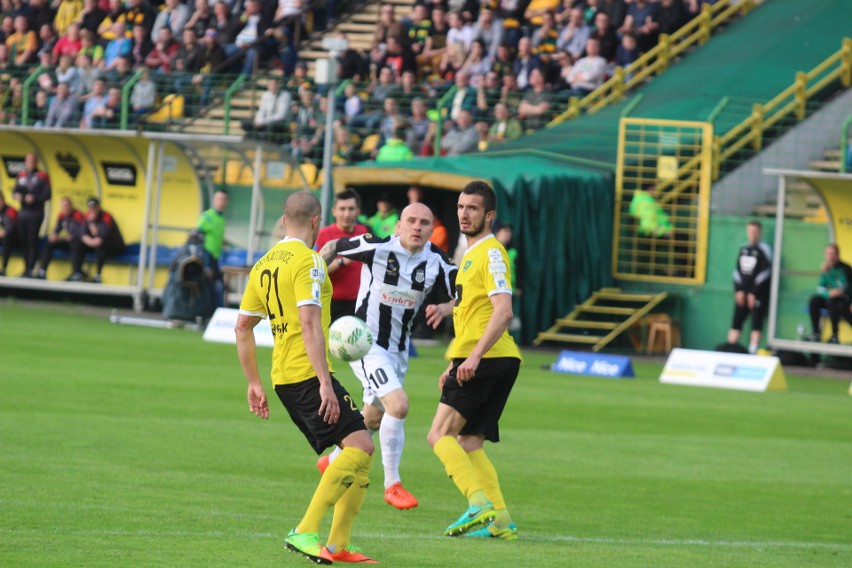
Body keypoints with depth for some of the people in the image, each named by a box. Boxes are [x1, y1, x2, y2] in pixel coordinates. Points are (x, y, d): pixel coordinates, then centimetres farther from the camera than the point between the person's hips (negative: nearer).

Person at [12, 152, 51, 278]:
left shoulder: (42, 177, -4)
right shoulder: (21, 175, 11)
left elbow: (47, 195, -7)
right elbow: (15, 190, 14)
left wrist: (34, 198, -22)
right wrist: (16, 195, -9)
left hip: (35, 212, -5)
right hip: (23, 212, 5)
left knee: (32, 241, -9)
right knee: (23, 241, 5)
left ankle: (30, 270, -8)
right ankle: (26, 267, 15)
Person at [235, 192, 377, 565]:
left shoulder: (264, 264, 17)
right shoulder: (307, 260, -9)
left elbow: (242, 327, 21)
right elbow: (310, 324, -19)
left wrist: (254, 383, 27)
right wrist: (325, 383, -22)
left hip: (283, 379, 9)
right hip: (307, 374, -9)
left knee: (357, 453, 11)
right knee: (360, 444, -16)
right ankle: (305, 531, -22)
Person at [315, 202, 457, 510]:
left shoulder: (436, 261, -6)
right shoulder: (377, 247, -17)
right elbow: (333, 247, -2)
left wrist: (445, 308, -23)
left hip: (398, 349, 6)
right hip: (366, 343, -6)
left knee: (374, 418, 20)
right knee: (398, 405, -23)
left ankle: (333, 461, 47)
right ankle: (392, 484, -11)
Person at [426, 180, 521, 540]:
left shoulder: (491, 252, -9)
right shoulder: (471, 254, 21)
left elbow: (503, 312, -21)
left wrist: (474, 356, -27)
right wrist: (454, 365, 28)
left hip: (488, 359, -10)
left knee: (440, 435, -12)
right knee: (468, 443, 9)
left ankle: (480, 505, -21)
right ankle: (499, 520, 5)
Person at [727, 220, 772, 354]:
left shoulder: (764, 250, -7)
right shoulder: (744, 248, 11)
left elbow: (765, 272, -13)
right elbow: (737, 270, 11)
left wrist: (754, 293, -14)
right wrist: (738, 290, 0)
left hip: (758, 293, -6)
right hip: (742, 292, 6)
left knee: (756, 323, -7)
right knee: (736, 322, 4)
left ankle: (752, 353, -10)